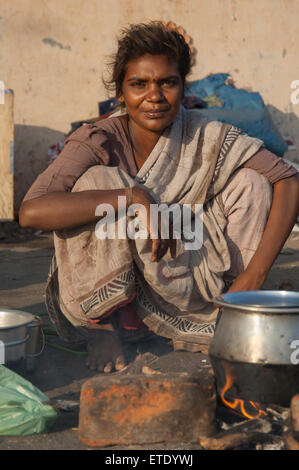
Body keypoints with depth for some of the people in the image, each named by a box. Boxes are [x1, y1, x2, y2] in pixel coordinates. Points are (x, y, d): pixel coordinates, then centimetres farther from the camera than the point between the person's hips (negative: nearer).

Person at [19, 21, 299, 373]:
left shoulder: (206, 138, -10)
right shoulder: (98, 143, -17)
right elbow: (31, 211, -32)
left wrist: (254, 275, -26)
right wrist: (133, 198, -38)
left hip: (181, 296, 2)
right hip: (103, 299, -2)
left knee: (251, 181, -14)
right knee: (97, 180, -27)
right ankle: (103, 332, -11)